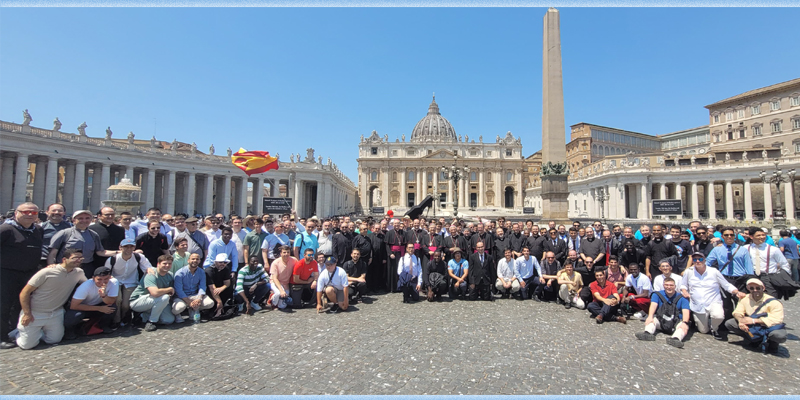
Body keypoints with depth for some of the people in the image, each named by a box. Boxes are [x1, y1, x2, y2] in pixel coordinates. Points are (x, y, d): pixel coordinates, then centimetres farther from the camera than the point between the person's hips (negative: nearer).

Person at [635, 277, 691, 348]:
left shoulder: (682, 298, 5)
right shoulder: (657, 295, 7)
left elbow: (685, 311, -10)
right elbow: (653, 305, -10)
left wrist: (685, 322, -32)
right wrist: (650, 316, -31)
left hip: (676, 322, -1)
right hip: (660, 320, 1)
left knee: (684, 327, -32)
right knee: (650, 320, -26)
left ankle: (676, 339, -60)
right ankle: (648, 333, -54)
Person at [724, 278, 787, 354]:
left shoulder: (773, 302, -18)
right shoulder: (746, 299, -4)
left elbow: (777, 319, -26)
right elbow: (737, 312, -5)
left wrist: (754, 320, -31)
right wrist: (740, 320, -30)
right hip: (751, 327, 4)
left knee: (780, 335, -38)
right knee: (729, 323, -13)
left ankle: (772, 343, 2)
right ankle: (756, 340, 3)